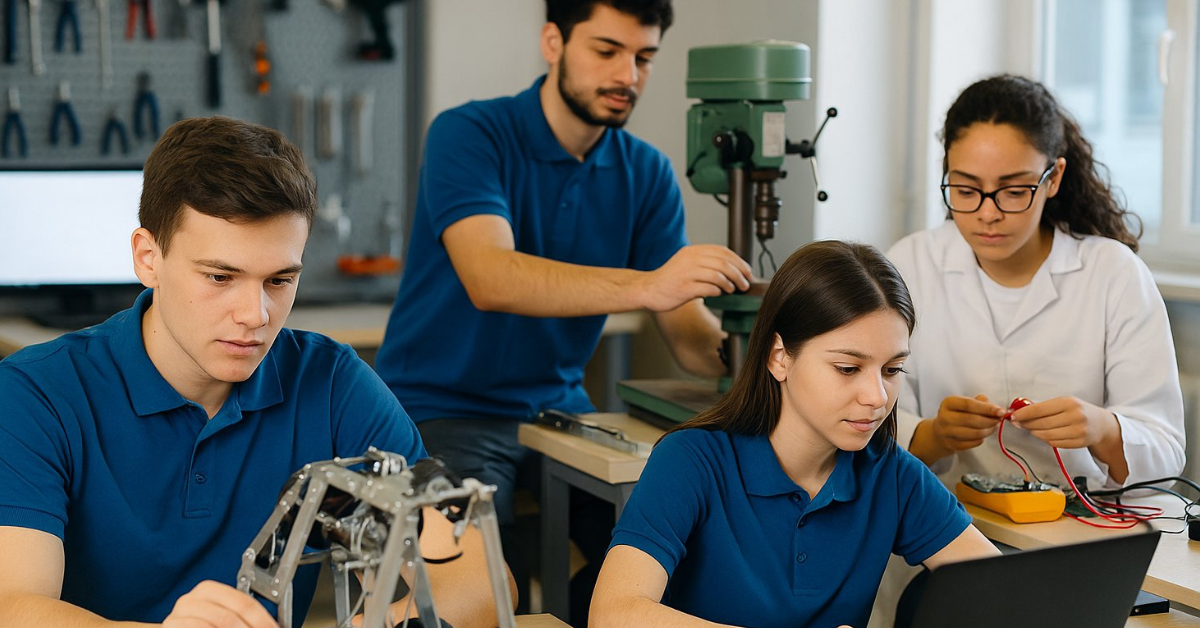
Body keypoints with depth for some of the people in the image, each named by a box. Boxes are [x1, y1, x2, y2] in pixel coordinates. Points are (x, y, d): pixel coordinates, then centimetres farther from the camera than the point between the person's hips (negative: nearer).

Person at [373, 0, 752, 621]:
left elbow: (688, 336, -3)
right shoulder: (467, 135, -11)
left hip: (557, 407, 5)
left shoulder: (647, 173, 4)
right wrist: (646, 286, -41)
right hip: (439, 409, -5)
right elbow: (490, 279, -29)